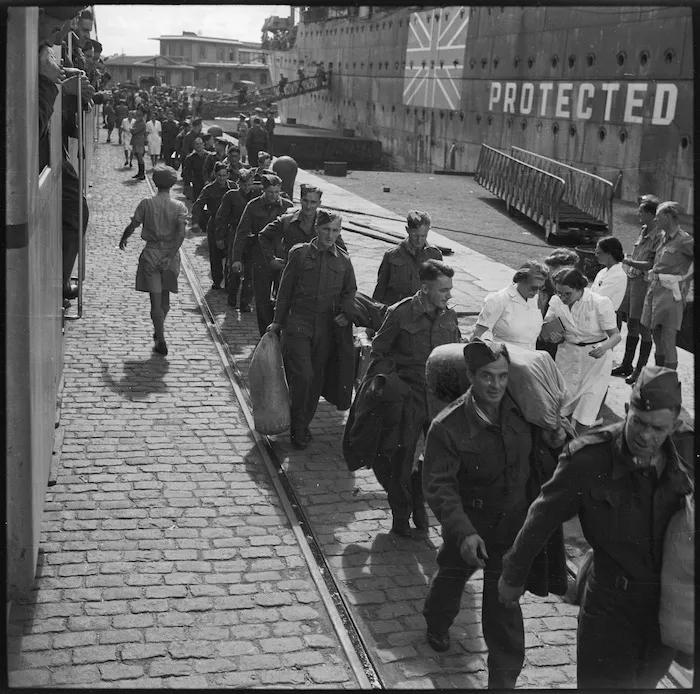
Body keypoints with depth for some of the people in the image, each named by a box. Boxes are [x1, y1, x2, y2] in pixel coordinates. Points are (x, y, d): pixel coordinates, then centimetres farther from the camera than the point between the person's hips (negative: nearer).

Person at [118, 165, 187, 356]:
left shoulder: (146, 203, -6)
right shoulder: (179, 206, -4)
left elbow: (132, 226, -4)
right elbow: (181, 234, -16)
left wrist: (123, 239, 15)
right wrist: (170, 256, -16)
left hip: (151, 253, -1)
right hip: (170, 253, 2)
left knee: (156, 300, -1)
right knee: (165, 299, 19)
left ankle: (161, 341, -5)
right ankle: (158, 332, 35)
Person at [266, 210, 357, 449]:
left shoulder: (343, 260, 6)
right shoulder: (299, 253, -1)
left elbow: (350, 291, 16)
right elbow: (285, 289, 4)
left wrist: (346, 313, -3)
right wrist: (277, 321, 5)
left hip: (328, 328, 3)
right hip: (298, 324, -3)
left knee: (316, 378, 8)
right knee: (303, 375, -13)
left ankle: (303, 426, 24)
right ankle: (297, 428, 3)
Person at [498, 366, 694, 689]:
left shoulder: (688, 448, -14)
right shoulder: (588, 457, -21)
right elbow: (542, 518, -9)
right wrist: (513, 576, 3)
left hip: (671, 608, 4)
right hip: (610, 606, -3)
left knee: (644, 682, 25)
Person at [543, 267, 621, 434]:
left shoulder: (600, 303, -20)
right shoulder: (556, 301, -8)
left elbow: (615, 335, -15)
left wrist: (604, 347, -37)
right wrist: (552, 333, -20)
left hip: (595, 355, -4)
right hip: (567, 352, 4)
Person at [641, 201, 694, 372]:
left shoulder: (684, 241, -12)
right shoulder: (663, 236, 12)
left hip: (671, 293, -8)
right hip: (654, 289, 8)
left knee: (668, 341, -8)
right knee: (656, 336, 15)